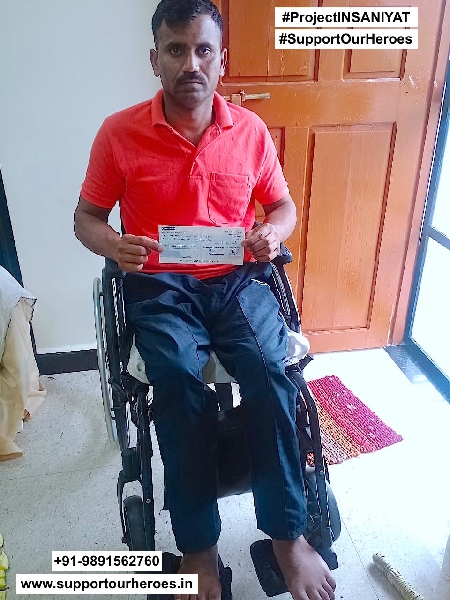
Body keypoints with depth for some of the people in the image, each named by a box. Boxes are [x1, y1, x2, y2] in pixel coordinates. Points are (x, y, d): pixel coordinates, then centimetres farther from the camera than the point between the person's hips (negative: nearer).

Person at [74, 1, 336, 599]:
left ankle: (287, 532, -7)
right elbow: (86, 216, 6)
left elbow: (283, 204, 14)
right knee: (181, 384, -29)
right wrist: (113, 245, -17)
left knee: (269, 371, -26)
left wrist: (274, 232, -10)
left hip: (238, 279, 2)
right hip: (160, 286, -1)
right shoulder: (119, 133, 0)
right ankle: (198, 545, -9)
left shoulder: (251, 129, 5)